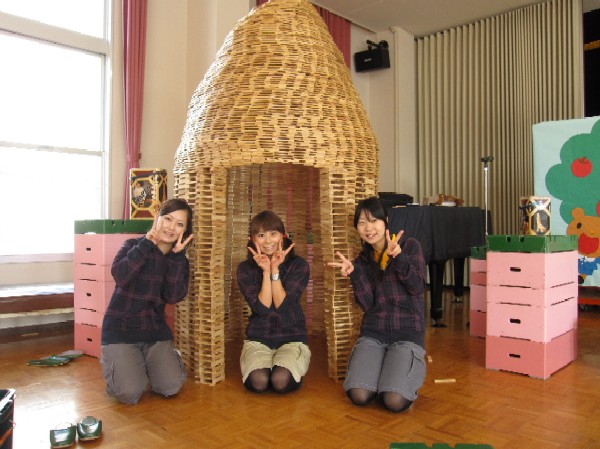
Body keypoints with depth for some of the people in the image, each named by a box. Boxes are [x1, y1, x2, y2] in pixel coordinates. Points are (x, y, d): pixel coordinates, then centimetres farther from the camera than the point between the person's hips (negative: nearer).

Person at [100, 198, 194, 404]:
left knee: (171, 388, -12)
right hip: (121, 328, -3)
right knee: (130, 393, -18)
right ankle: (111, 362, 15)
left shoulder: (180, 261, 4)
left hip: (155, 330, 3)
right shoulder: (133, 246, -4)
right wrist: (147, 243, -23)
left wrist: (176, 256, -17)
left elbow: (174, 297, -14)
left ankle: (145, 364, 20)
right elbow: (120, 276, -26)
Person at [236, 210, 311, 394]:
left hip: (292, 339, 0)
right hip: (258, 339, 1)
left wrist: (275, 270, -18)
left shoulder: (299, 265, -5)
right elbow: (262, 308, -12)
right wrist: (266, 271, -17)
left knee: (281, 381, -27)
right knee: (258, 382, -27)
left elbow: (282, 305, -14)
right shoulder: (245, 268, -2)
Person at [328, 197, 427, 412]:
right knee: (358, 395, -19)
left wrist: (398, 257, -22)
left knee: (394, 401, -22)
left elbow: (417, 287, -8)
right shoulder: (362, 260, 11)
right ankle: (379, 370, 12)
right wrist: (354, 273, -14)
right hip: (373, 333, 3)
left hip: (407, 332, -2)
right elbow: (367, 304, 1)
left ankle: (409, 372, 10)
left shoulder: (410, 246, 3)